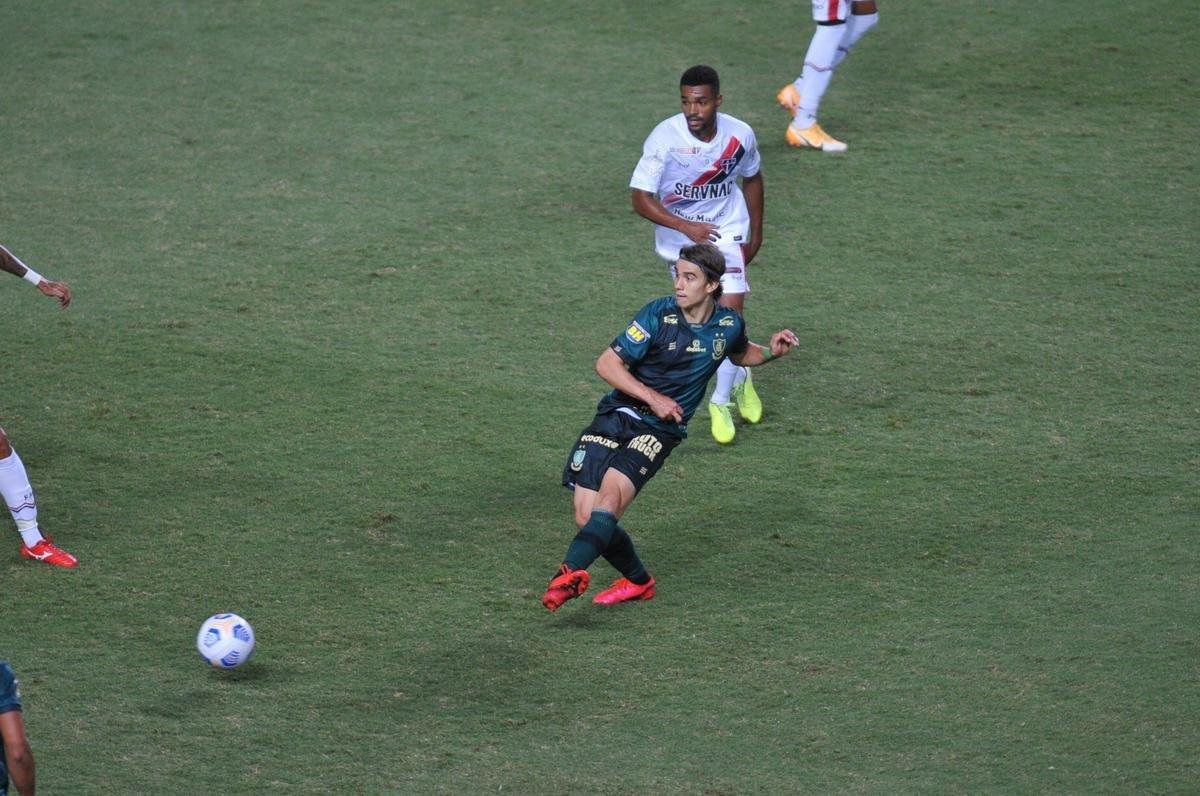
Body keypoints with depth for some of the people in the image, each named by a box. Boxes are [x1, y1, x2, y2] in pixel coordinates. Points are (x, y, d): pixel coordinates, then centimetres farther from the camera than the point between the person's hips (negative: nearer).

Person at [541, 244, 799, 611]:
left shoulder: (729, 324, 2)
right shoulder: (659, 314, -9)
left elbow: (740, 354, 28)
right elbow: (607, 363, -8)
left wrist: (771, 351, 7)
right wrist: (652, 397, -15)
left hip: (659, 430, 0)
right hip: (617, 414, 0)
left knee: (611, 496, -27)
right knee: (586, 518, -7)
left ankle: (571, 572, -45)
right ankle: (637, 580, 17)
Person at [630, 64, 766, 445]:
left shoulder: (740, 135, -14)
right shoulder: (664, 138, -24)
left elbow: (752, 179, 7)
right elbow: (641, 198, -20)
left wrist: (755, 234, 13)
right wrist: (686, 227, -30)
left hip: (726, 231, 0)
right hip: (677, 237, 0)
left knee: (730, 310, -16)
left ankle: (721, 402, -4)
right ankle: (739, 378, 39)